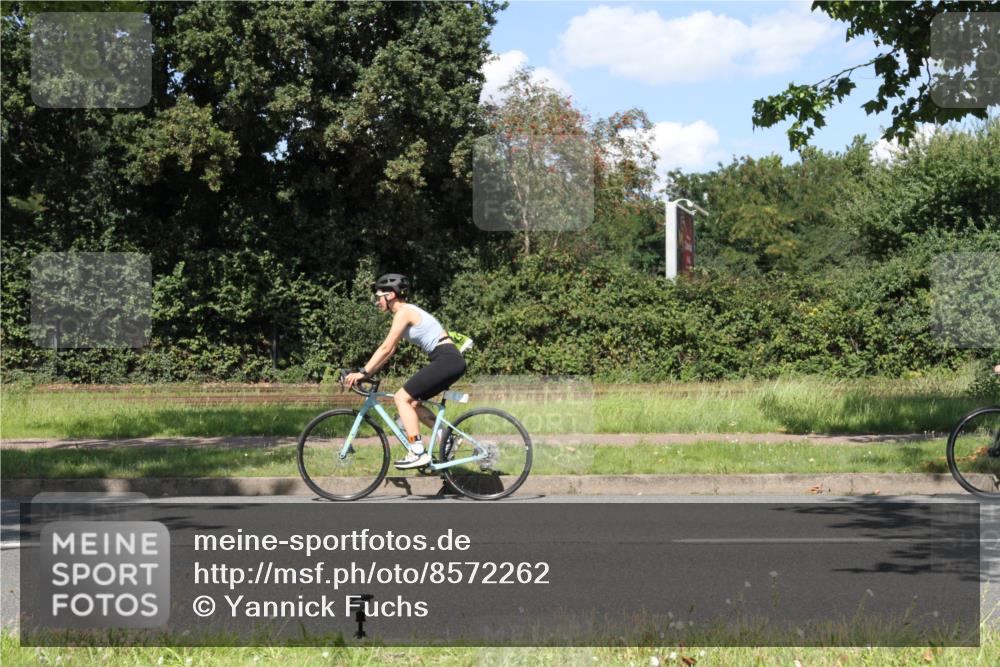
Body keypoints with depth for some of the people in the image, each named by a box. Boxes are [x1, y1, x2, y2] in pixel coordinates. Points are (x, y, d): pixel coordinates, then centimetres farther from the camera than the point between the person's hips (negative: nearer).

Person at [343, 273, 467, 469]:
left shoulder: (403, 313, -10)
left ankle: (418, 453, -12)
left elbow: (386, 348, -15)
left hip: (447, 360, -10)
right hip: (449, 361, 10)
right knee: (412, 402, 13)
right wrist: (367, 372, 15)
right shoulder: (406, 312, 19)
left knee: (402, 397, -10)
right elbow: (389, 350, 20)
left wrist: (362, 372, -13)